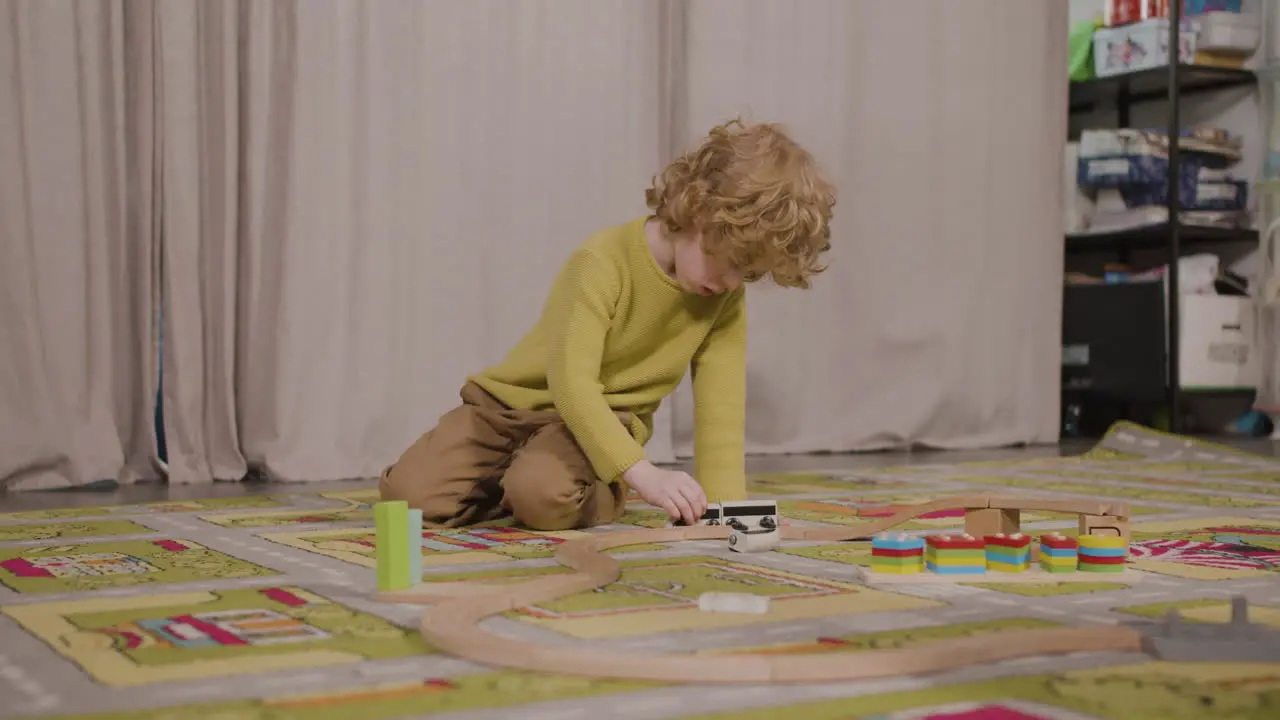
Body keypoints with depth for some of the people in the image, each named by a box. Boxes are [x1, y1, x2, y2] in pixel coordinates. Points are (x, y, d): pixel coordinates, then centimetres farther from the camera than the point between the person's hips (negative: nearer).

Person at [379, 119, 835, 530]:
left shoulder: (727, 298, -10)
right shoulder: (603, 262, -25)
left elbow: (721, 404, -13)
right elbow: (571, 379, -33)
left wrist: (724, 502, -27)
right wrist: (642, 473, -43)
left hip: (605, 418, 1)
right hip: (514, 400, -1)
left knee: (546, 497, -34)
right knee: (409, 495, -19)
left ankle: (601, 497, 0)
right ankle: (507, 476, 9)